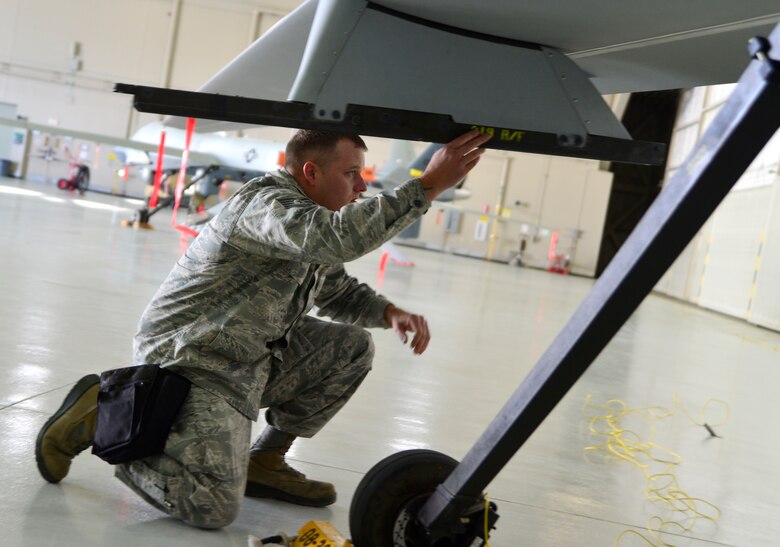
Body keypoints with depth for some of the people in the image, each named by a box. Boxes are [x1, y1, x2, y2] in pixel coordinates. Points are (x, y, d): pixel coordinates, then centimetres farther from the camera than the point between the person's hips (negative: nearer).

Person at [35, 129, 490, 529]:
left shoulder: (313, 215, 13)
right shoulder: (269, 202, -18)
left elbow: (338, 291, 22)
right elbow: (338, 237, -39)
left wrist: (389, 312, 2)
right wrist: (427, 187, -36)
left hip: (253, 361, 10)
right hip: (192, 360, -10)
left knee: (352, 347, 5)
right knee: (212, 508, -22)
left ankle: (265, 461, 11)